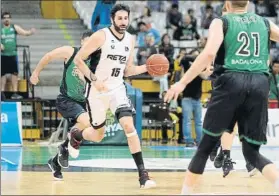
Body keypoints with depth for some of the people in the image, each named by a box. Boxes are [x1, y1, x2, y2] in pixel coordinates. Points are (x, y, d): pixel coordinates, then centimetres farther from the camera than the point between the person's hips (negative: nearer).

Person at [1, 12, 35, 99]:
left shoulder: (14, 27, 6)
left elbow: (25, 33, 0)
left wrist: (30, 32, -21)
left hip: (13, 54, 1)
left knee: (15, 73, 0)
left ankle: (15, 93, 4)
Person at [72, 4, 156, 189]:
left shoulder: (130, 40, 2)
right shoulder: (101, 36, -15)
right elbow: (78, 59, -13)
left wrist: (146, 67, -6)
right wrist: (94, 79, -22)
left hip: (117, 89, 3)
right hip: (98, 90, -3)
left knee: (129, 126, -17)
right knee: (99, 133, 11)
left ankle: (142, 173, -17)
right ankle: (75, 134, 48)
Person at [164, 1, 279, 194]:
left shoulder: (222, 22, 10)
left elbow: (209, 53, -6)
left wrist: (182, 82, -5)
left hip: (232, 80, -2)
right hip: (260, 83, 2)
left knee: (207, 145, 10)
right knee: (252, 151, 9)